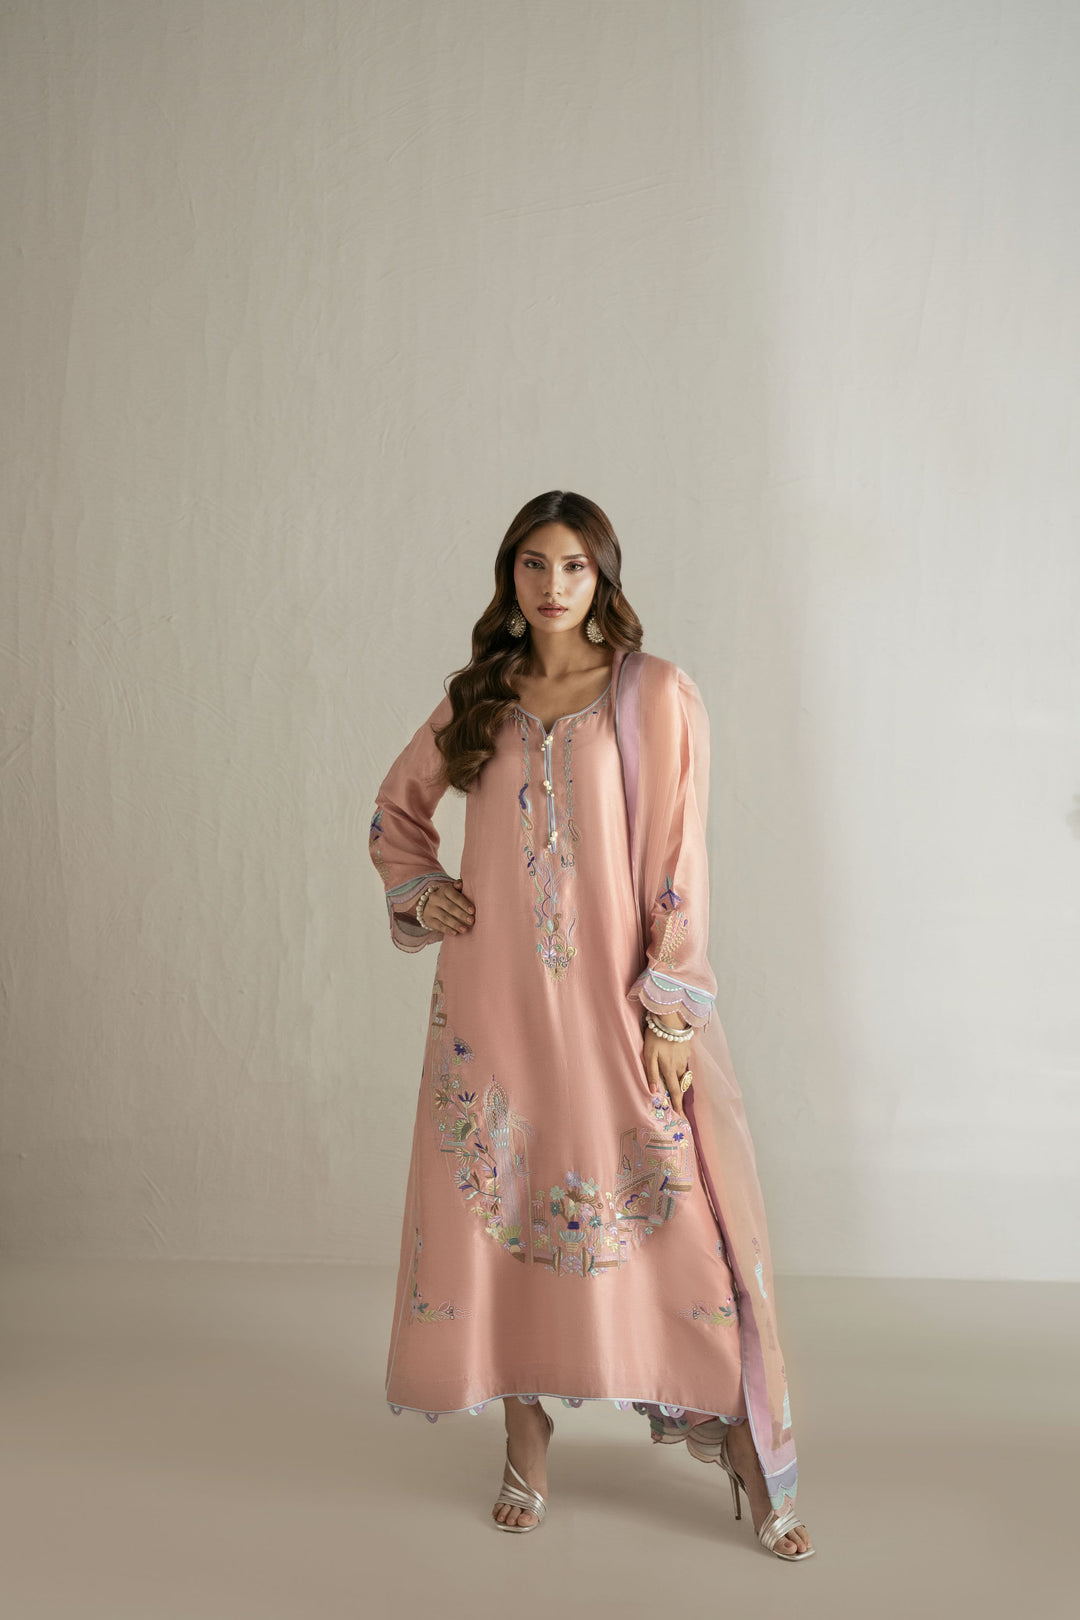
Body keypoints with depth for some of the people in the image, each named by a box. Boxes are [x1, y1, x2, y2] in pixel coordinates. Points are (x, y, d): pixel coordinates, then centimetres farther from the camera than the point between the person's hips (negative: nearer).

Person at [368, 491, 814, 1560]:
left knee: (676, 1210, -3)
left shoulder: (654, 695, -1)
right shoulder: (477, 698, 10)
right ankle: (526, 1447, 22)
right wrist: (419, 889, 5)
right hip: (495, 991, 3)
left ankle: (747, 1452, 10)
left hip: (613, 992, -3)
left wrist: (673, 1007, -10)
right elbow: (395, 807, 24)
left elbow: (677, 859, -5)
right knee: (506, 1199, 7)